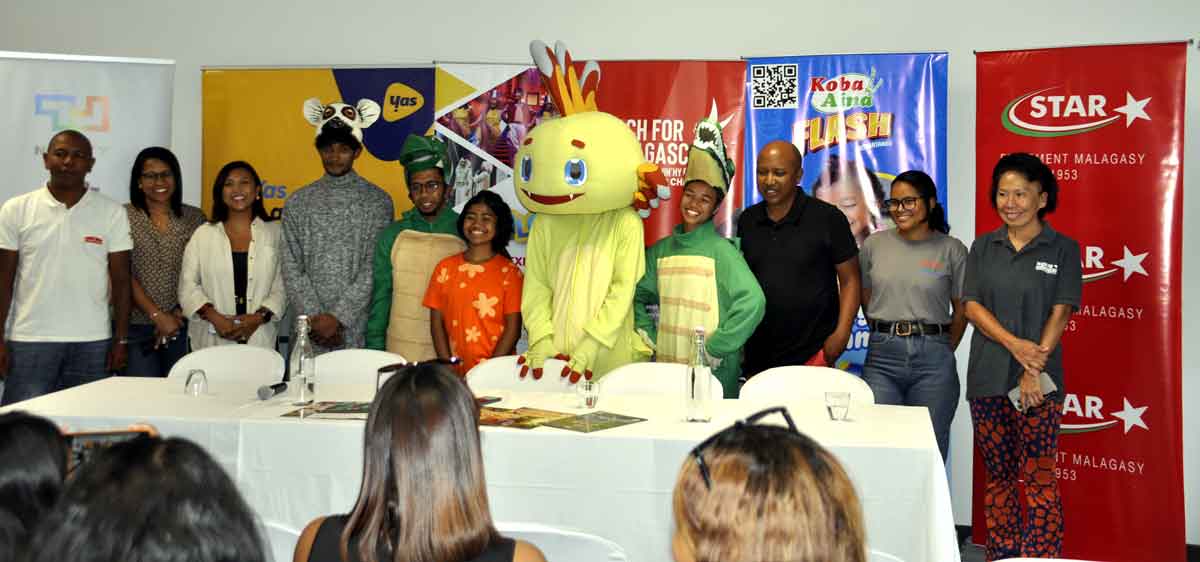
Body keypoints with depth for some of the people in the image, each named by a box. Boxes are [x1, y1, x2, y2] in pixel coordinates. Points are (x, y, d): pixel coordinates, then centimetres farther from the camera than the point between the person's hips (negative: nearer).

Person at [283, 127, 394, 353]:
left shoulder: (377, 201, 1)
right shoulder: (298, 202, 8)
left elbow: (374, 268, -6)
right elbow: (291, 268, 3)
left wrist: (338, 316, -12)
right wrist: (314, 317, -9)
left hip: (356, 327, -2)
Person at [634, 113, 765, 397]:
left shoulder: (721, 250, -8)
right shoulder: (661, 249, 8)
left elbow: (753, 301, -19)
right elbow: (638, 295, 20)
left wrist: (715, 348, -15)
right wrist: (647, 335, 6)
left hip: (712, 372, -5)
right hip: (666, 365, 5)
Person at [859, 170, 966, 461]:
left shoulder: (951, 249, 1)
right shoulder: (874, 245, 7)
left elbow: (961, 310, 8)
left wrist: (942, 351, 11)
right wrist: (885, 337, 13)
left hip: (933, 359, -1)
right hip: (882, 356, 1)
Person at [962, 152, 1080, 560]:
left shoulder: (1062, 249, 1)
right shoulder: (983, 247, 9)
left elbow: (1060, 314, -5)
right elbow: (971, 306, 1)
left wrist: (1033, 372, -15)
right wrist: (1014, 344, -15)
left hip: (1040, 381, -3)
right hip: (987, 378, 3)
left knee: (1039, 480, -6)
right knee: (998, 476, 9)